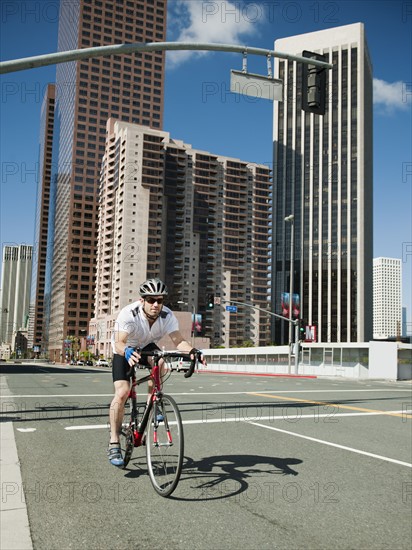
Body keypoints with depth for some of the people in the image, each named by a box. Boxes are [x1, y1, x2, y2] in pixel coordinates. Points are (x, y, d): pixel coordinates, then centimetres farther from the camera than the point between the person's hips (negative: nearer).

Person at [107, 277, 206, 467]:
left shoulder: (167, 316, -25)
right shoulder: (128, 314, -34)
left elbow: (178, 340, -33)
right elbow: (119, 343, -44)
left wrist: (192, 350, -53)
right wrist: (128, 352, -66)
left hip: (146, 347, 3)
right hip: (124, 352, -3)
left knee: (159, 361, -32)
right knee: (122, 392, -21)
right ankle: (114, 444, -11)